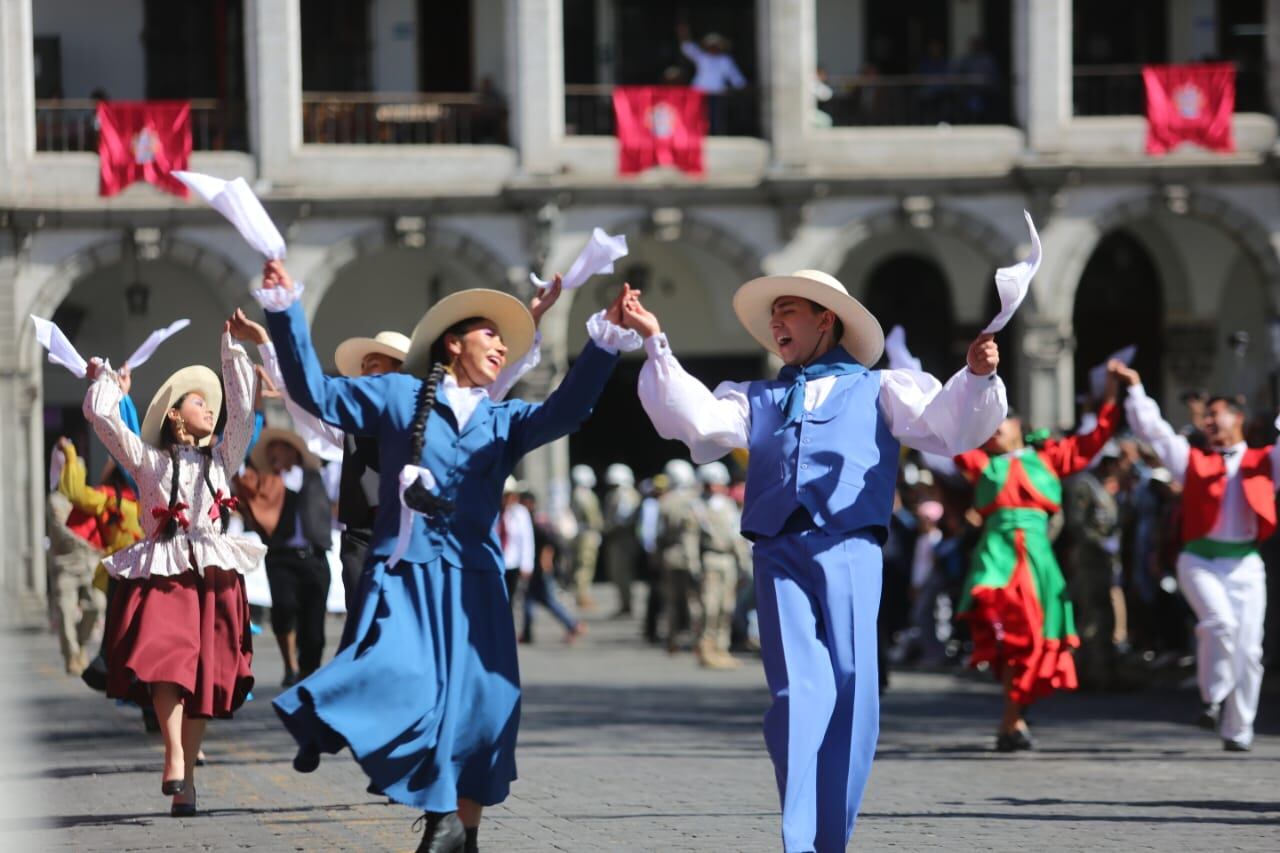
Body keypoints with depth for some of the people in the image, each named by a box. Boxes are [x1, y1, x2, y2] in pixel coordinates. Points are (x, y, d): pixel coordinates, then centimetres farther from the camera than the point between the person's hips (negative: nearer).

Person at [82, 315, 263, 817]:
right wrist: (103, 377, 18)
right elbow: (102, 416, 4)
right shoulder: (147, 460, 12)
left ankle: (185, 778, 2)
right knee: (165, 659, -24)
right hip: (161, 577, -3)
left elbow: (242, 410, 13)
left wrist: (235, 349, 13)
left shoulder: (221, 460, 20)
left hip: (214, 578, 3)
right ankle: (175, 759, -36)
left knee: (204, 679, -1)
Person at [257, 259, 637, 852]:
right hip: (405, 573, -3)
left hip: (472, 580, 3)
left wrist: (606, 338, -14)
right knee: (402, 685, -25)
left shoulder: (504, 421, 15)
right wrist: (285, 311, -2)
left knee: (476, 704, 1)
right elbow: (315, 393, 6)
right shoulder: (396, 396, 8)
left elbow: (563, 411, -2)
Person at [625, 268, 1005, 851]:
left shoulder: (879, 389, 21)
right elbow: (694, 418, 14)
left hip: (849, 550, -1)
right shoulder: (758, 400, 29)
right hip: (779, 552, 2)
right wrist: (656, 345, 6)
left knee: (851, 690, -7)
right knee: (799, 692, -11)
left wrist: (976, 380, -10)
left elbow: (949, 426, 9)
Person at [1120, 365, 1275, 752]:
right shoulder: (1193, 460, 13)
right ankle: (1213, 698, -8)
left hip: (1244, 564, 1)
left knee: (1247, 650, -2)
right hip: (1199, 560, -1)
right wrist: (1135, 390, 10)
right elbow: (1152, 429, 12)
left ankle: (1238, 731, 6)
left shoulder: (1264, 461, 11)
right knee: (1220, 622, -27)